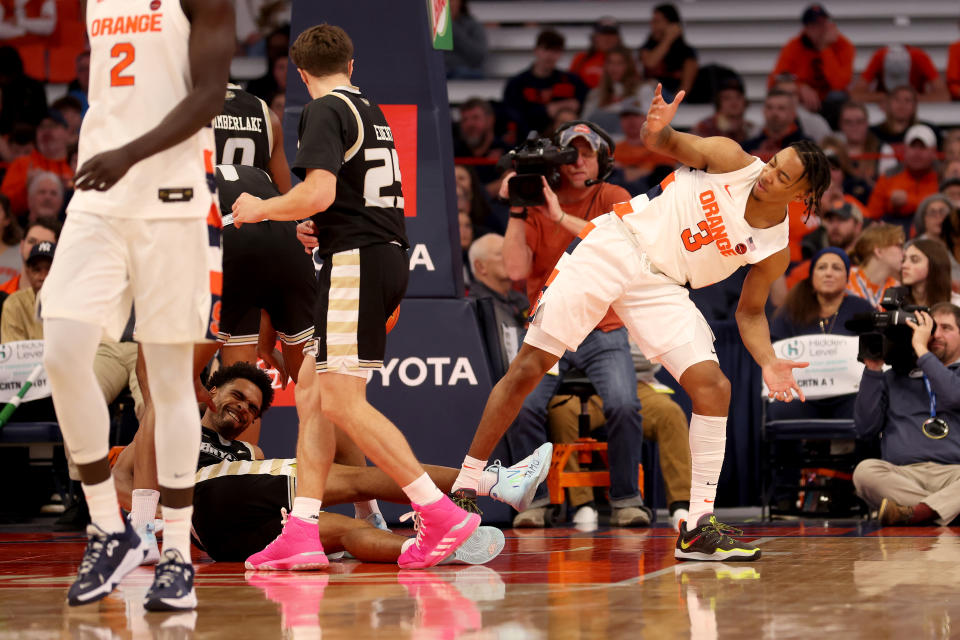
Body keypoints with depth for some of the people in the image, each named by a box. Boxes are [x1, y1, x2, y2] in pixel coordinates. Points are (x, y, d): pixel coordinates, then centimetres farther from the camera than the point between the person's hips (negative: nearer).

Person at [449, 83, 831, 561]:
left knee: (713, 386, -16)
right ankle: (463, 490, 5)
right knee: (528, 367, -6)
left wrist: (768, 362, -11)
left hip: (661, 288, 2)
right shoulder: (732, 161, -7)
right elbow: (662, 141, -9)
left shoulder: (775, 251, -2)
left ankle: (699, 529, -10)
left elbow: (749, 312, 8)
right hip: (612, 247, -2)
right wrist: (657, 128, -34)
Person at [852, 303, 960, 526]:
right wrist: (873, 370, 10)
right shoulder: (894, 378, 24)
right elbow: (865, 427, 14)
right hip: (902, 473, 2)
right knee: (865, 470, -32)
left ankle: (916, 512, -53)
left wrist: (921, 348, 1)